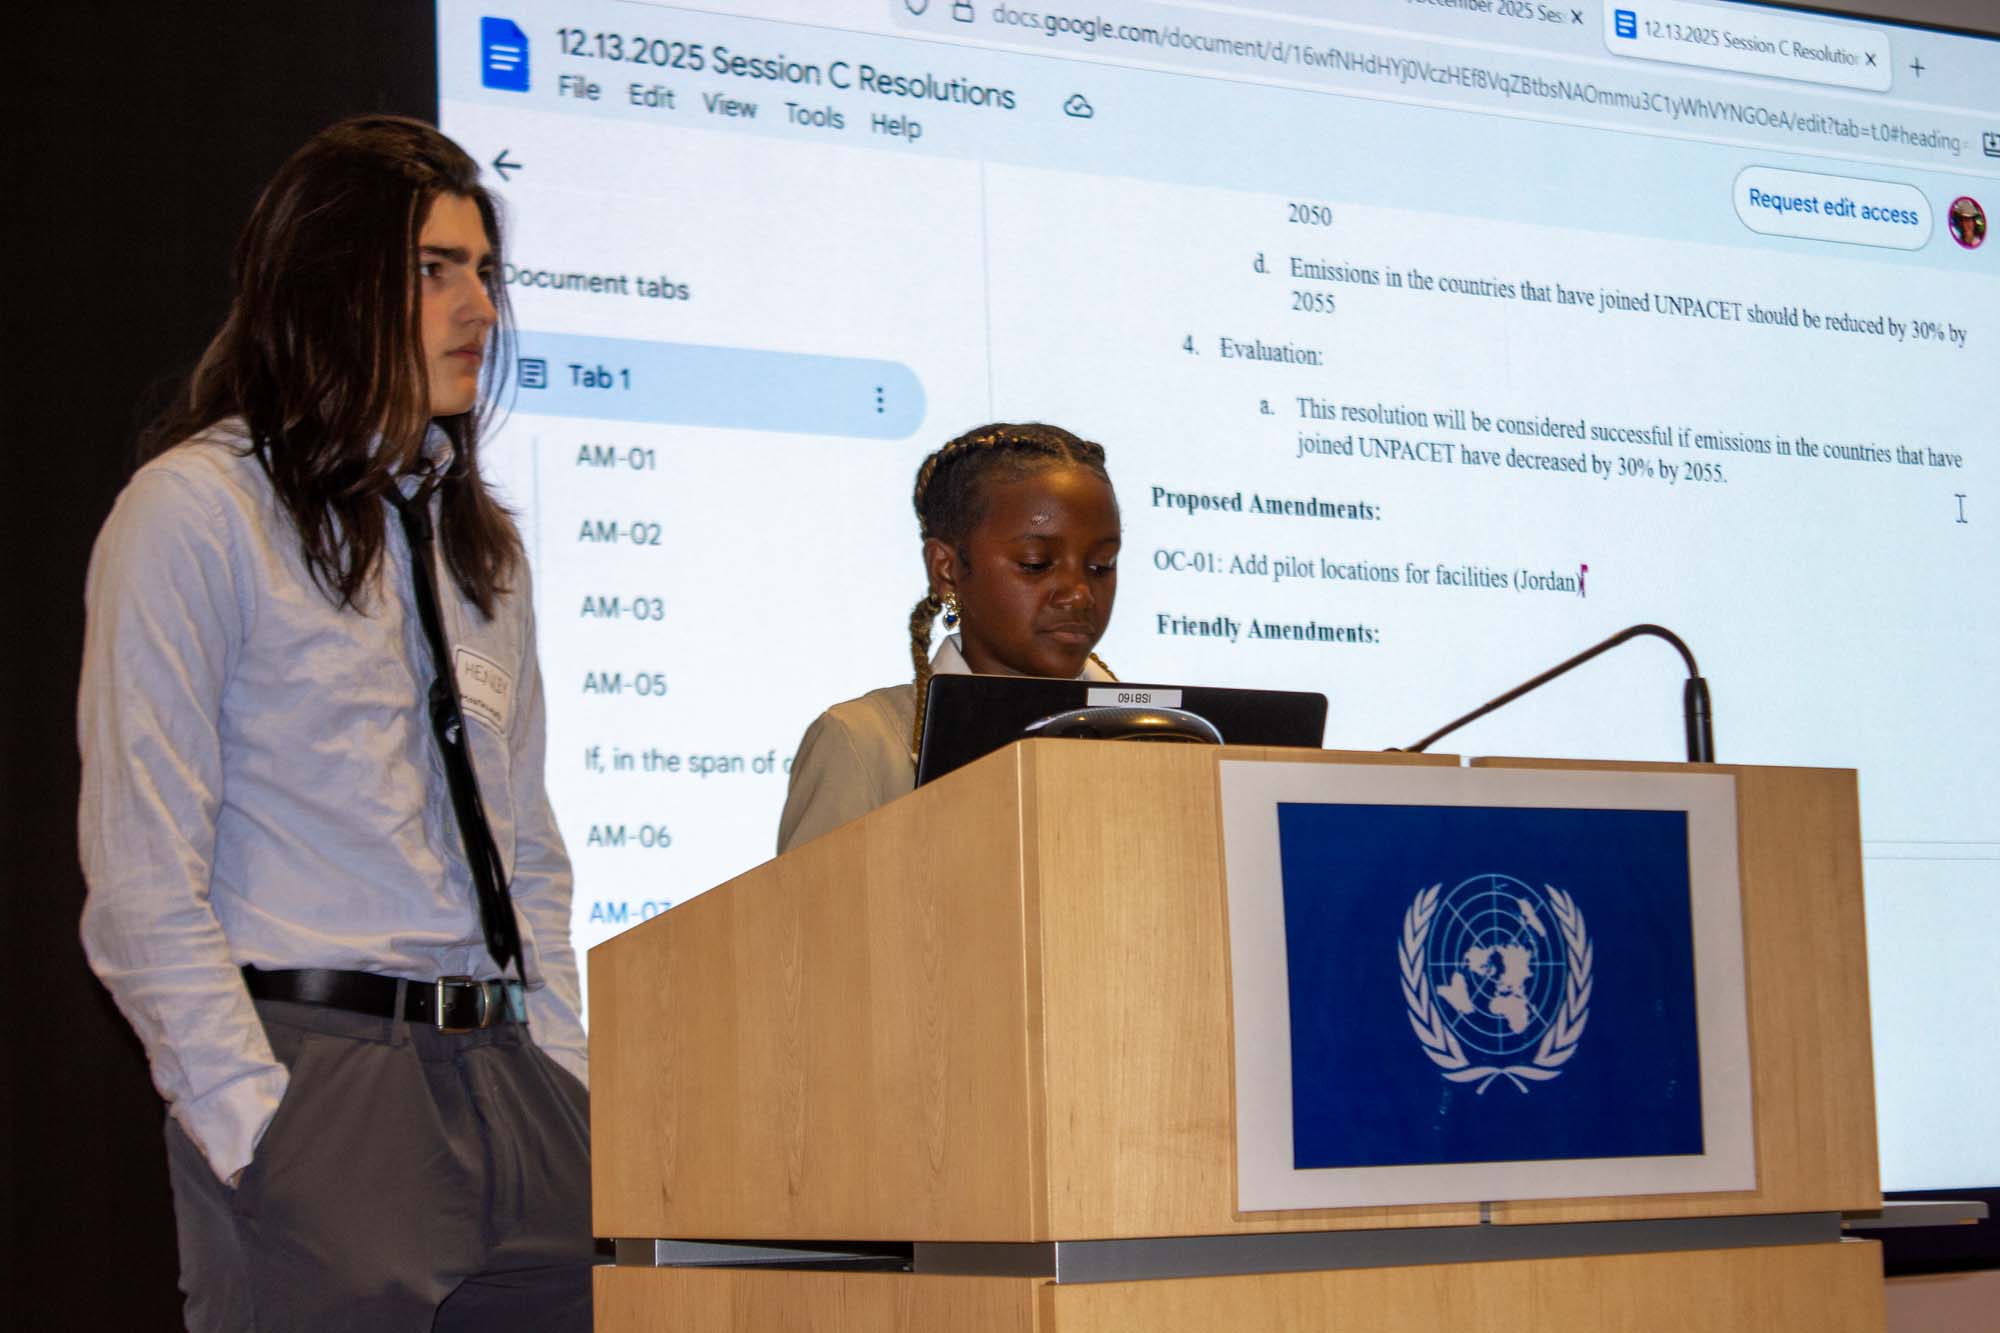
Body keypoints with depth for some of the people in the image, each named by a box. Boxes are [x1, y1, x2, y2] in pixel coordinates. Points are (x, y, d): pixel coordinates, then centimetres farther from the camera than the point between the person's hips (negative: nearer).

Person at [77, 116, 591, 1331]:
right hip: (313, 1073, -6)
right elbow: (143, 877, -9)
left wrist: (565, 1080, 7)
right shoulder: (199, 512, -3)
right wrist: (254, 1129, -15)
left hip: (509, 1086, 6)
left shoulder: (476, 538, 19)